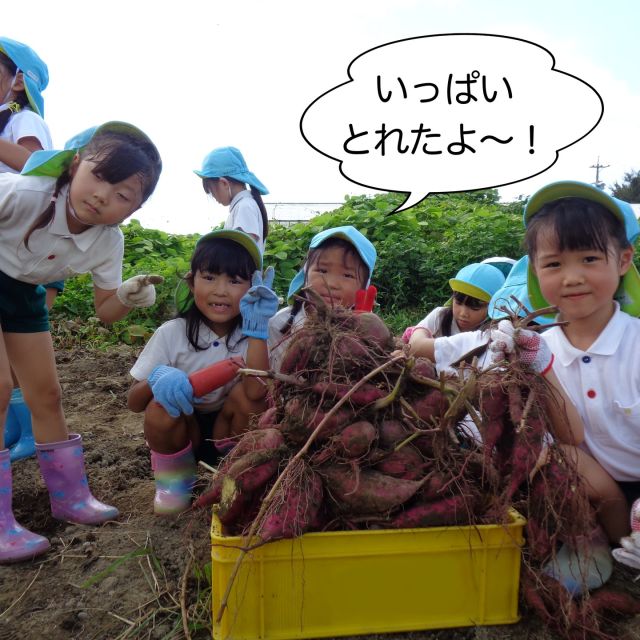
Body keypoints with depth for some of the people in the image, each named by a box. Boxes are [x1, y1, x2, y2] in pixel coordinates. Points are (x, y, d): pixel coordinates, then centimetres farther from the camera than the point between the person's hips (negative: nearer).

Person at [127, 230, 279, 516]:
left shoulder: (254, 335, -15)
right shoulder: (172, 333, -13)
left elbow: (256, 392, -34)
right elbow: (134, 402, -11)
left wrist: (256, 330, -39)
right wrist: (157, 378, -34)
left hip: (231, 432, 0)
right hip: (183, 432, 1)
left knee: (246, 393, -29)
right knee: (161, 408, -30)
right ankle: (175, 478, 2)